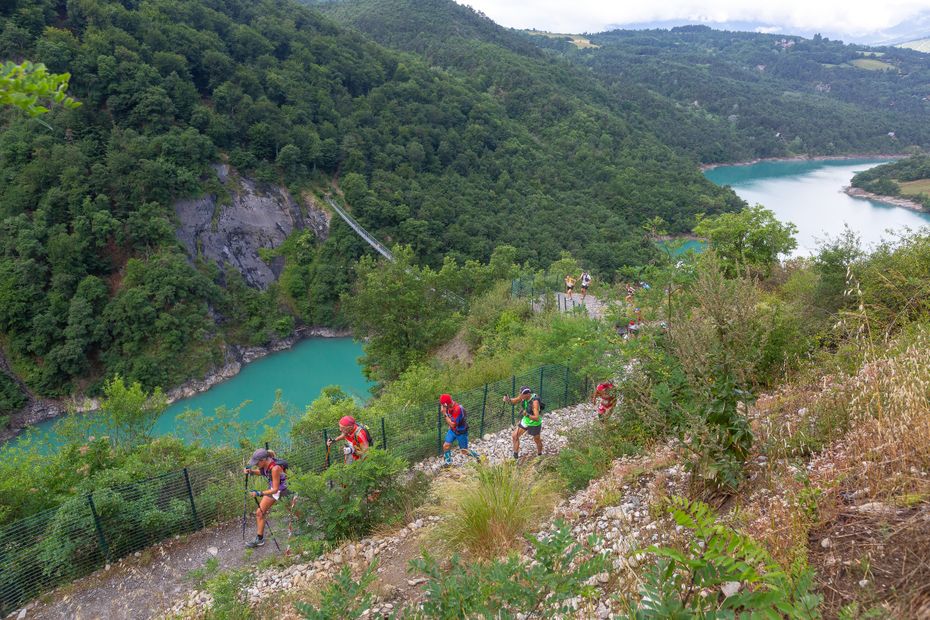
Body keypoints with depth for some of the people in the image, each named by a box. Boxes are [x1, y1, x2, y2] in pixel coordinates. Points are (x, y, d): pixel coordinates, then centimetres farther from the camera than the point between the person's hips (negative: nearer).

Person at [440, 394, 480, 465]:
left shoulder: (457, 409, -36)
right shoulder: (449, 406, -11)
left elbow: (453, 424, -32)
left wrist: (444, 414, -34)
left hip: (461, 432, -7)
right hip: (452, 430, 7)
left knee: (464, 451, 6)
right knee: (446, 446, 4)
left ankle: (477, 456, 31)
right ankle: (448, 462, 25)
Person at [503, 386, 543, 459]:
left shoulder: (535, 402, -35)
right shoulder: (524, 396, -17)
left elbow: (536, 418, -36)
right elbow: (514, 401, -4)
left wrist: (527, 415, -50)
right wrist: (508, 400, -26)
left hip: (535, 423, -6)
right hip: (526, 420, 6)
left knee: (537, 440, 16)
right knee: (515, 435, 2)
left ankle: (539, 455, 42)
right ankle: (515, 455, 16)